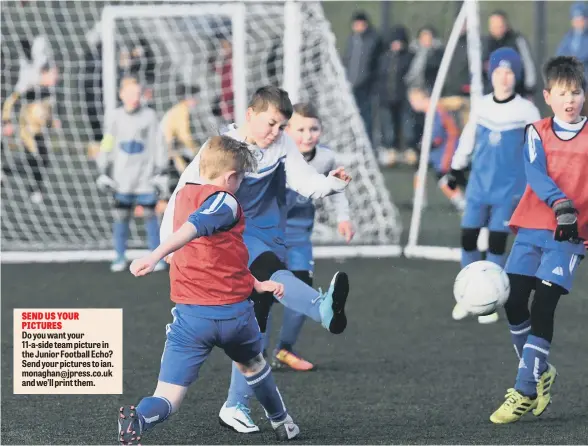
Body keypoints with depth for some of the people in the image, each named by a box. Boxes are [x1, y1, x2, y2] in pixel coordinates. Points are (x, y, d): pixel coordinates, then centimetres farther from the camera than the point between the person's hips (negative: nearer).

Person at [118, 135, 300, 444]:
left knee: (167, 399, -8)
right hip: (234, 312, -3)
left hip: (190, 314, 3)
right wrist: (156, 256, -42)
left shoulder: (184, 196, 16)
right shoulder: (225, 202, -7)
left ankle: (138, 419, -40)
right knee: (252, 363, 31)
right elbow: (195, 227, -28)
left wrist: (256, 284, 31)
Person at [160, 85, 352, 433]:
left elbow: (306, 181, -11)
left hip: (269, 240, 5)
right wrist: (169, 243, -8)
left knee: (255, 324, 5)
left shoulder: (283, 146, 2)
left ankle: (236, 407, 15)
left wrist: (332, 183, -32)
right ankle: (325, 308, -65)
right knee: (268, 266, -36)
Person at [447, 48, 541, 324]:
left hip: (509, 188, -3)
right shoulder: (482, 105, 3)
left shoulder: (527, 111, -8)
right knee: (468, 239, 1)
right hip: (479, 185, 3)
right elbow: (468, 138, 15)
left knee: (497, 244, -1)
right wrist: (457, 168, 18)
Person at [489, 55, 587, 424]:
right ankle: (540, 373, 23)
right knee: (514, 303, 0)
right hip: (532, 227, 3)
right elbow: (535, 173, -12)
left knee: (543, 306, -12)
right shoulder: (537, 133, 4)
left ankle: (525, 392, -8)